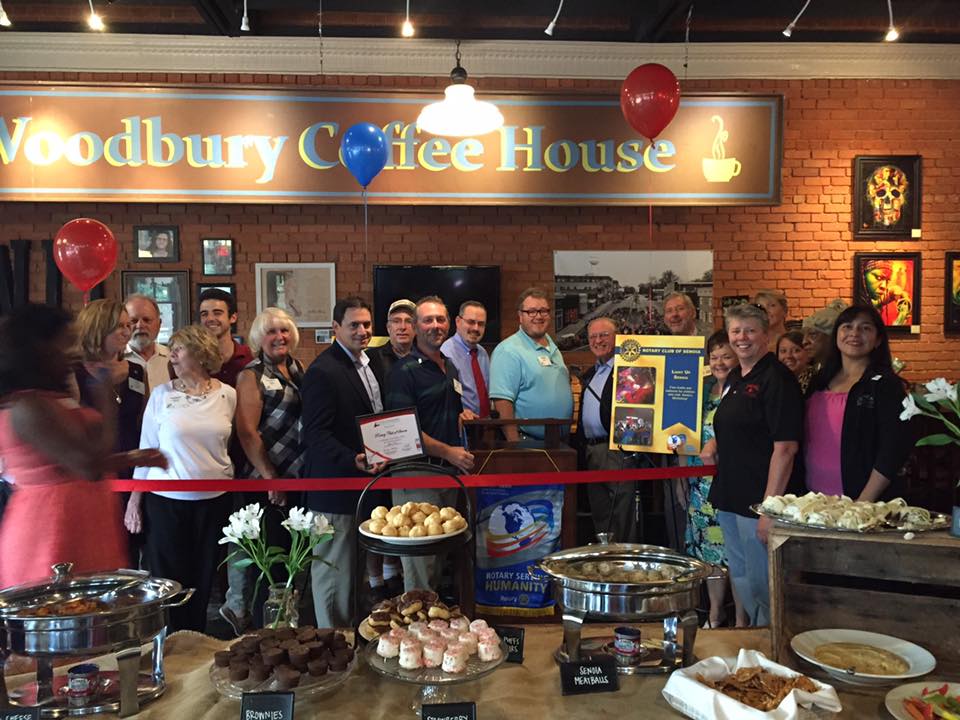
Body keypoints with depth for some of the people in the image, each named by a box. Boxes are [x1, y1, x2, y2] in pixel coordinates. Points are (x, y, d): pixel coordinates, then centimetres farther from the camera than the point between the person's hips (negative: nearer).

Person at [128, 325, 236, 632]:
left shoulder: (227, 395, 0)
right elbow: (146, 447, 1)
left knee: (203, 582, 11)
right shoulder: (162, 394, -3)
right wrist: (135, 499, 0)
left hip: (214, 499, 1)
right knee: (169, 579, 7)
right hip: (166, 499, -1)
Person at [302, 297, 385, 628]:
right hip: (338, 484, -8)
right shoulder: (322, 371, -16)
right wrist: (352, 461, -33)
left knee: (356, 567, 18)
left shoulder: (370, 364, 12)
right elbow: (315, 433, -21)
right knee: (334, 570, 4)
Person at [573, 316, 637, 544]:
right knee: (600, 523, 15)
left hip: (617, 454, -8)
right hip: (590, 453, 8)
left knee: (621, 523, -4)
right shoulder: (588, 376, 20)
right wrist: (579, 454, 20)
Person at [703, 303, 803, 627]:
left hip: (759, 501, -9)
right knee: (740, 579, 20)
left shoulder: (776, 379, -14)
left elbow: (785, 448, -19)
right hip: (730, 497, 9)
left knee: (762, 586, 0)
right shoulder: (734, 378, 12)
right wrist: (714, 444, 7)